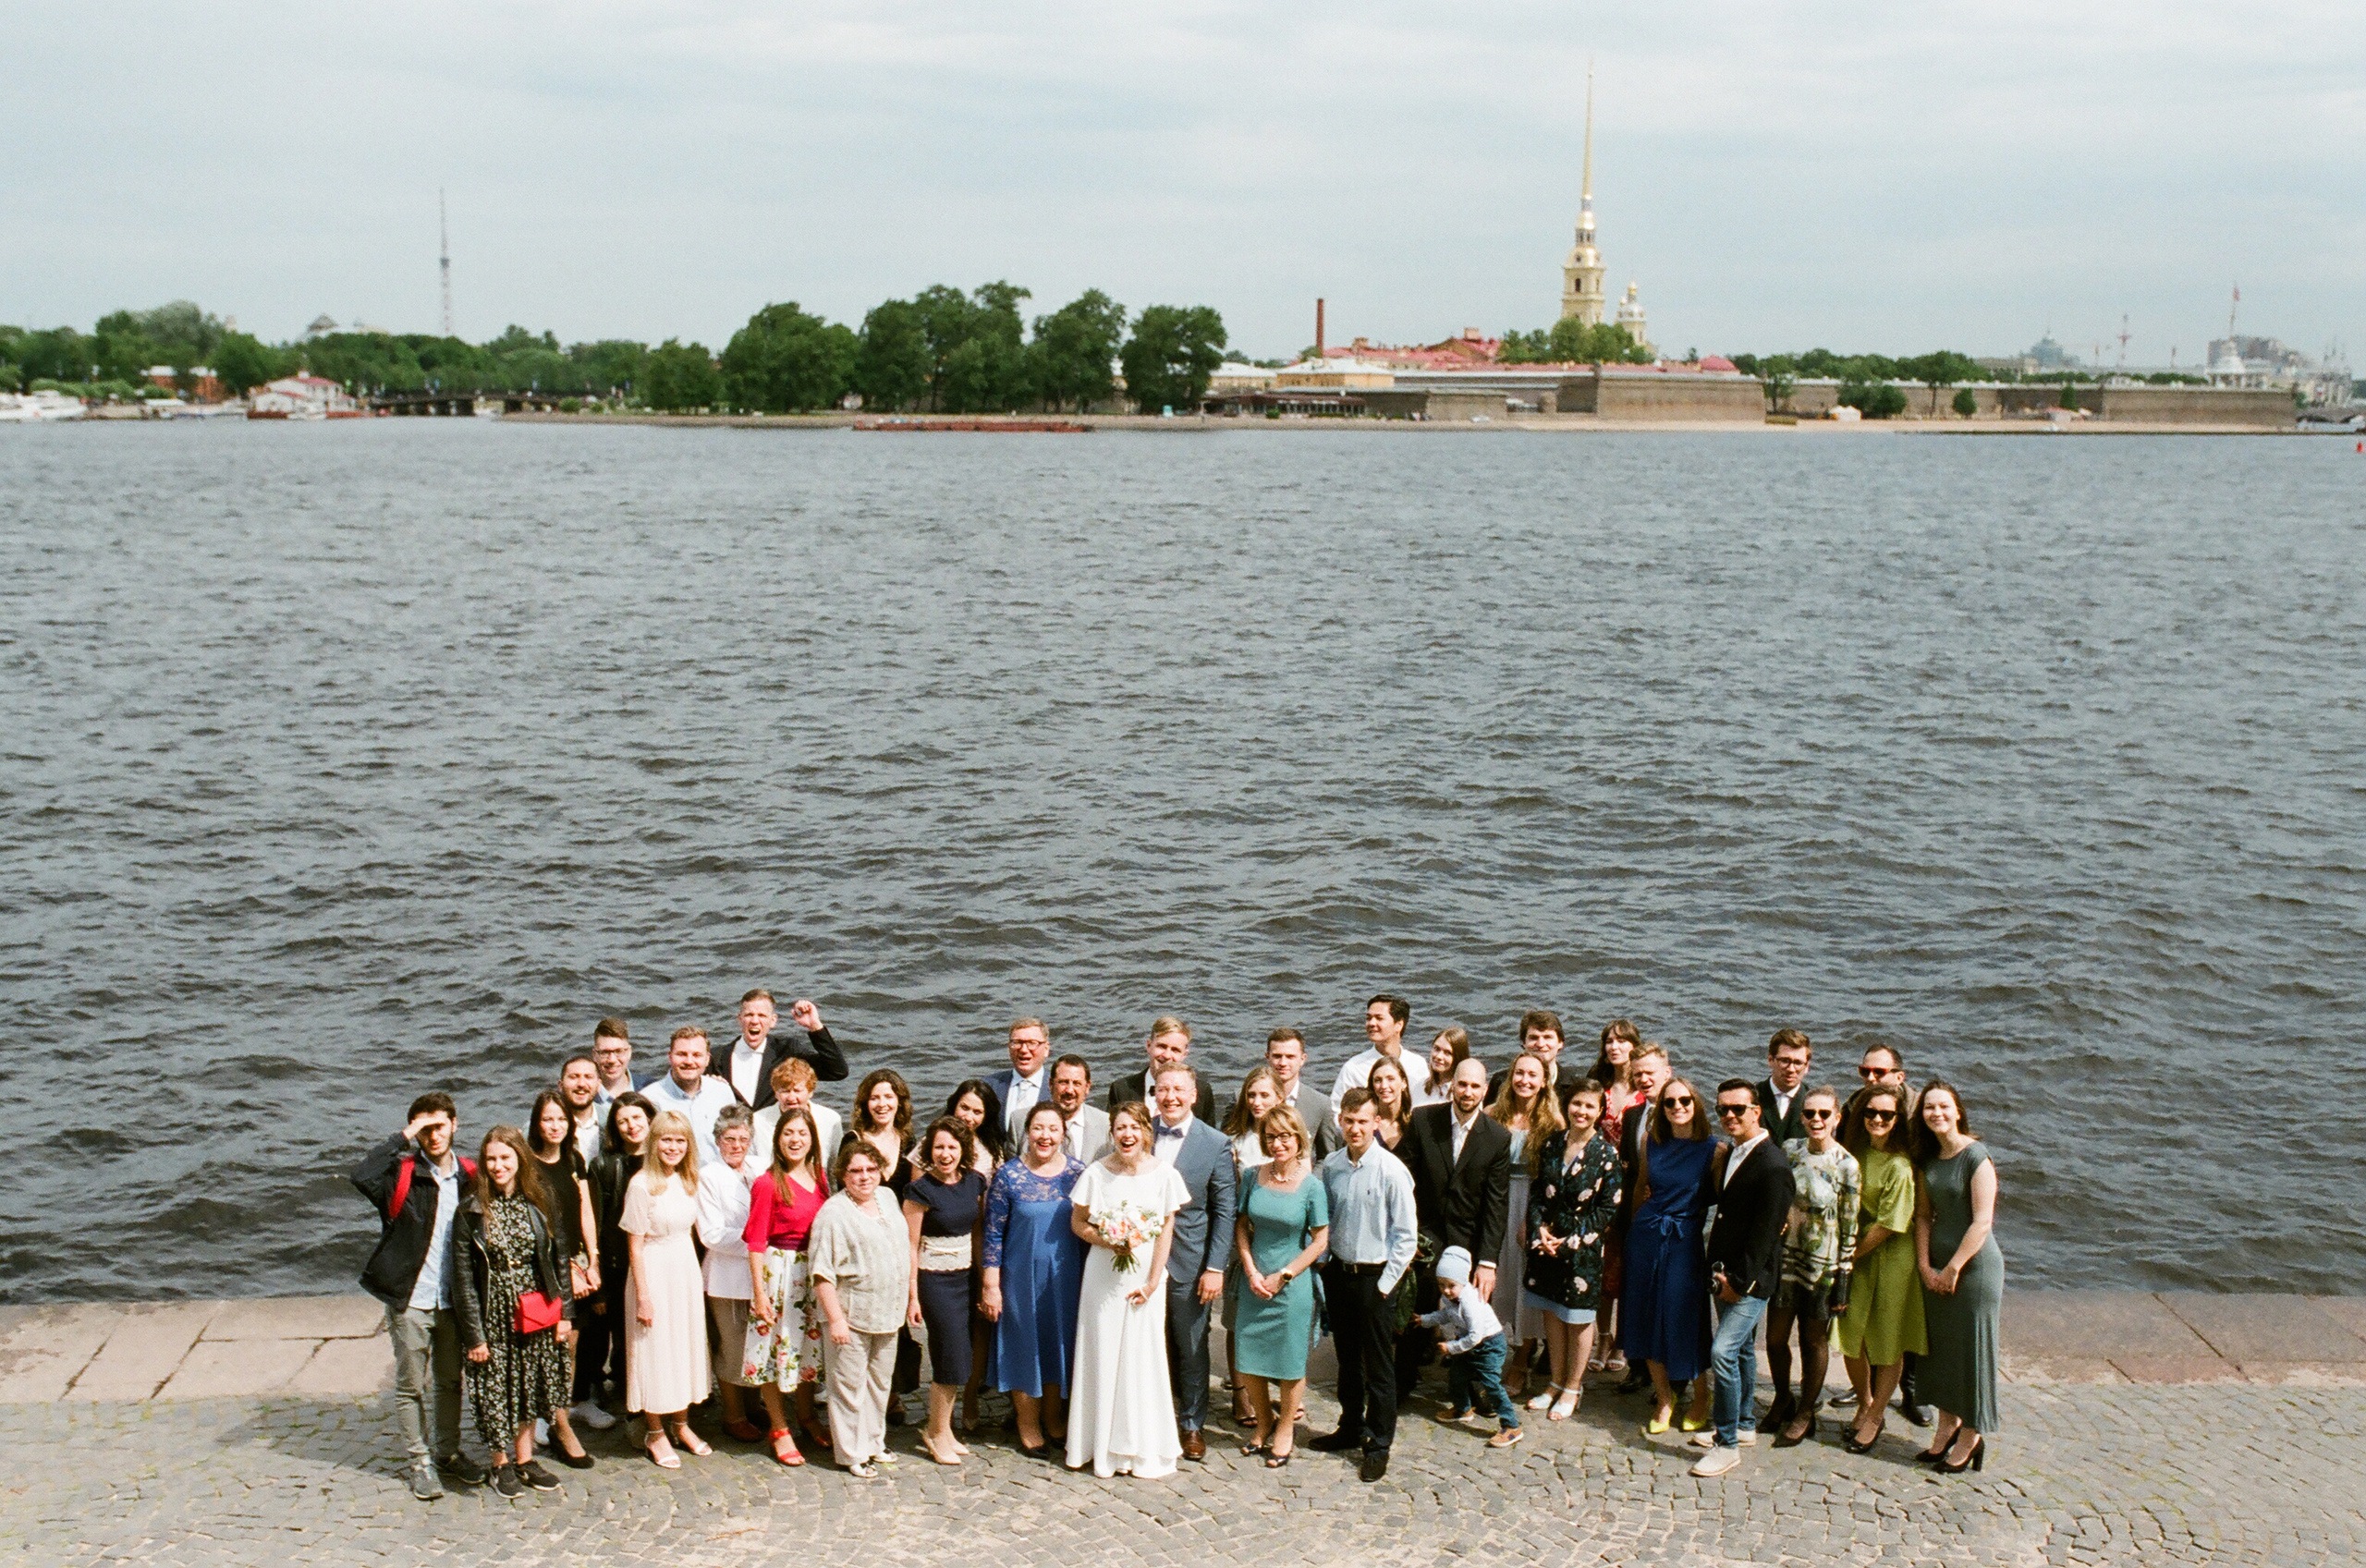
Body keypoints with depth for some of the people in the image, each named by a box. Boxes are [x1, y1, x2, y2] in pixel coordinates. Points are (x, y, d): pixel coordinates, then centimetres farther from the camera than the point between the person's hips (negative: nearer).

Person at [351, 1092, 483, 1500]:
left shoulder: (469, 1177, 4)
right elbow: (362, 1177, -30)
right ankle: (420, 1462, 17)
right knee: (411, 1386, 5)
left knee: (450, 1382, 15)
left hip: (453, 1299, 4)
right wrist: (404, 1138, -23)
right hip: (410, 1300, -3)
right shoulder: (403, 1173, -9)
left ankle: (448, 1452, 30)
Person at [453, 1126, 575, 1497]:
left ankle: (525, 1460, 25)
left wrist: (563, 1311, 0)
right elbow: (463, 1278, -7)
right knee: (497, 1390, 5)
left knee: (530, 1386, 11)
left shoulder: (538, 1203, 0)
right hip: (494, 1313, -2)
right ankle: (502, 1464, 22)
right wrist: (473, 1334, -10)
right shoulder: (471, 1211, -8)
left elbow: (557, 1260, 5)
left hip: (535, 1311, 3)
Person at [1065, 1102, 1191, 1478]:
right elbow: (1078, 1222, 4)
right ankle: (1105, 1447, 15)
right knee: (1103, 1355, 3)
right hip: (1103, 1275, 0)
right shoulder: (1097, 1173, -5)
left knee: (1143, 1357, 3)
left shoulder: (1164, 1173, -5)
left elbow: (1166, 1230, -2)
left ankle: (1145, 1449, 16)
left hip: (1146, 1276, 0)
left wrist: (1152, 1281, -7)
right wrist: (1107, 1241, -14)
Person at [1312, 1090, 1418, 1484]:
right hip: (1338, 1272, 5)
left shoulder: (1391, 1170, -14)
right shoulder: (1331, 1167, 0)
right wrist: (1323, 1265, 5)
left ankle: (1379, 1444, 16)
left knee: (1379, 1365, 4)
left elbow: (1406, 1235, -10)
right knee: (1347, 1358, 18)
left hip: (1375, 1277, -5)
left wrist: (1385, 1283, -11)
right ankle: (1351, 1428, 34)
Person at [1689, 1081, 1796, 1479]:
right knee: (1742, 1349, 19)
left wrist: (1740, 1280, -16)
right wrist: (1721, 1273, 9)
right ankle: (1744, 1424, 31)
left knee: (1723, 1351, -14)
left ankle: (1727, 1444, -6)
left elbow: (1765, 1231, -18)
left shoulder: (1773, 1164, -17)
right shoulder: (1728, 1155, 10)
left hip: (1752, 1279, -8)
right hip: (1726, 1274, 9)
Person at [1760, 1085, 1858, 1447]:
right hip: (1785, 1255, 3)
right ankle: (1782, 1400, 31)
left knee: (1814, 1339, 8)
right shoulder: (1789, 1150, 2)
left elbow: (1849, 1226, -6)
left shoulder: (1846, 1165, -9)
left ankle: (1805, 1413, 25)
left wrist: (1844, 1274, -7)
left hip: (1823, 1263, -3)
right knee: (1775, 1336, 7)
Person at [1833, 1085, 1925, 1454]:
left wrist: (1853, 1254, -7)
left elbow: (1889, 1224, -15)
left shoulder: (1900, 1166, -17)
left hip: (1892, 1258, -6)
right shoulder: (1857, 1153, 4)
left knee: (1889, 1342, 6)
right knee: (1849, 1334, 6)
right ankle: (1864, 1403, 28)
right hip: (1856, 1256, 6)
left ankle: (1875, 1417, 20)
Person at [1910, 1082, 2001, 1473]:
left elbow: (1982, 1222, -17)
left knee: (1971, 1347, 1)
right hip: (1937, 1268, 7)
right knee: (1939, 1344, 12)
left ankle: (1971, 1436, 14)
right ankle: (1948, 1423, 27)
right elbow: (1923, 1215, 9)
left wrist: (1953, 1268, -15)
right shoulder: (1927, 1159, 7)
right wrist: (1925, 1265, -2)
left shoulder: (1976, 1156, -14)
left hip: (1975, 1265, -7)